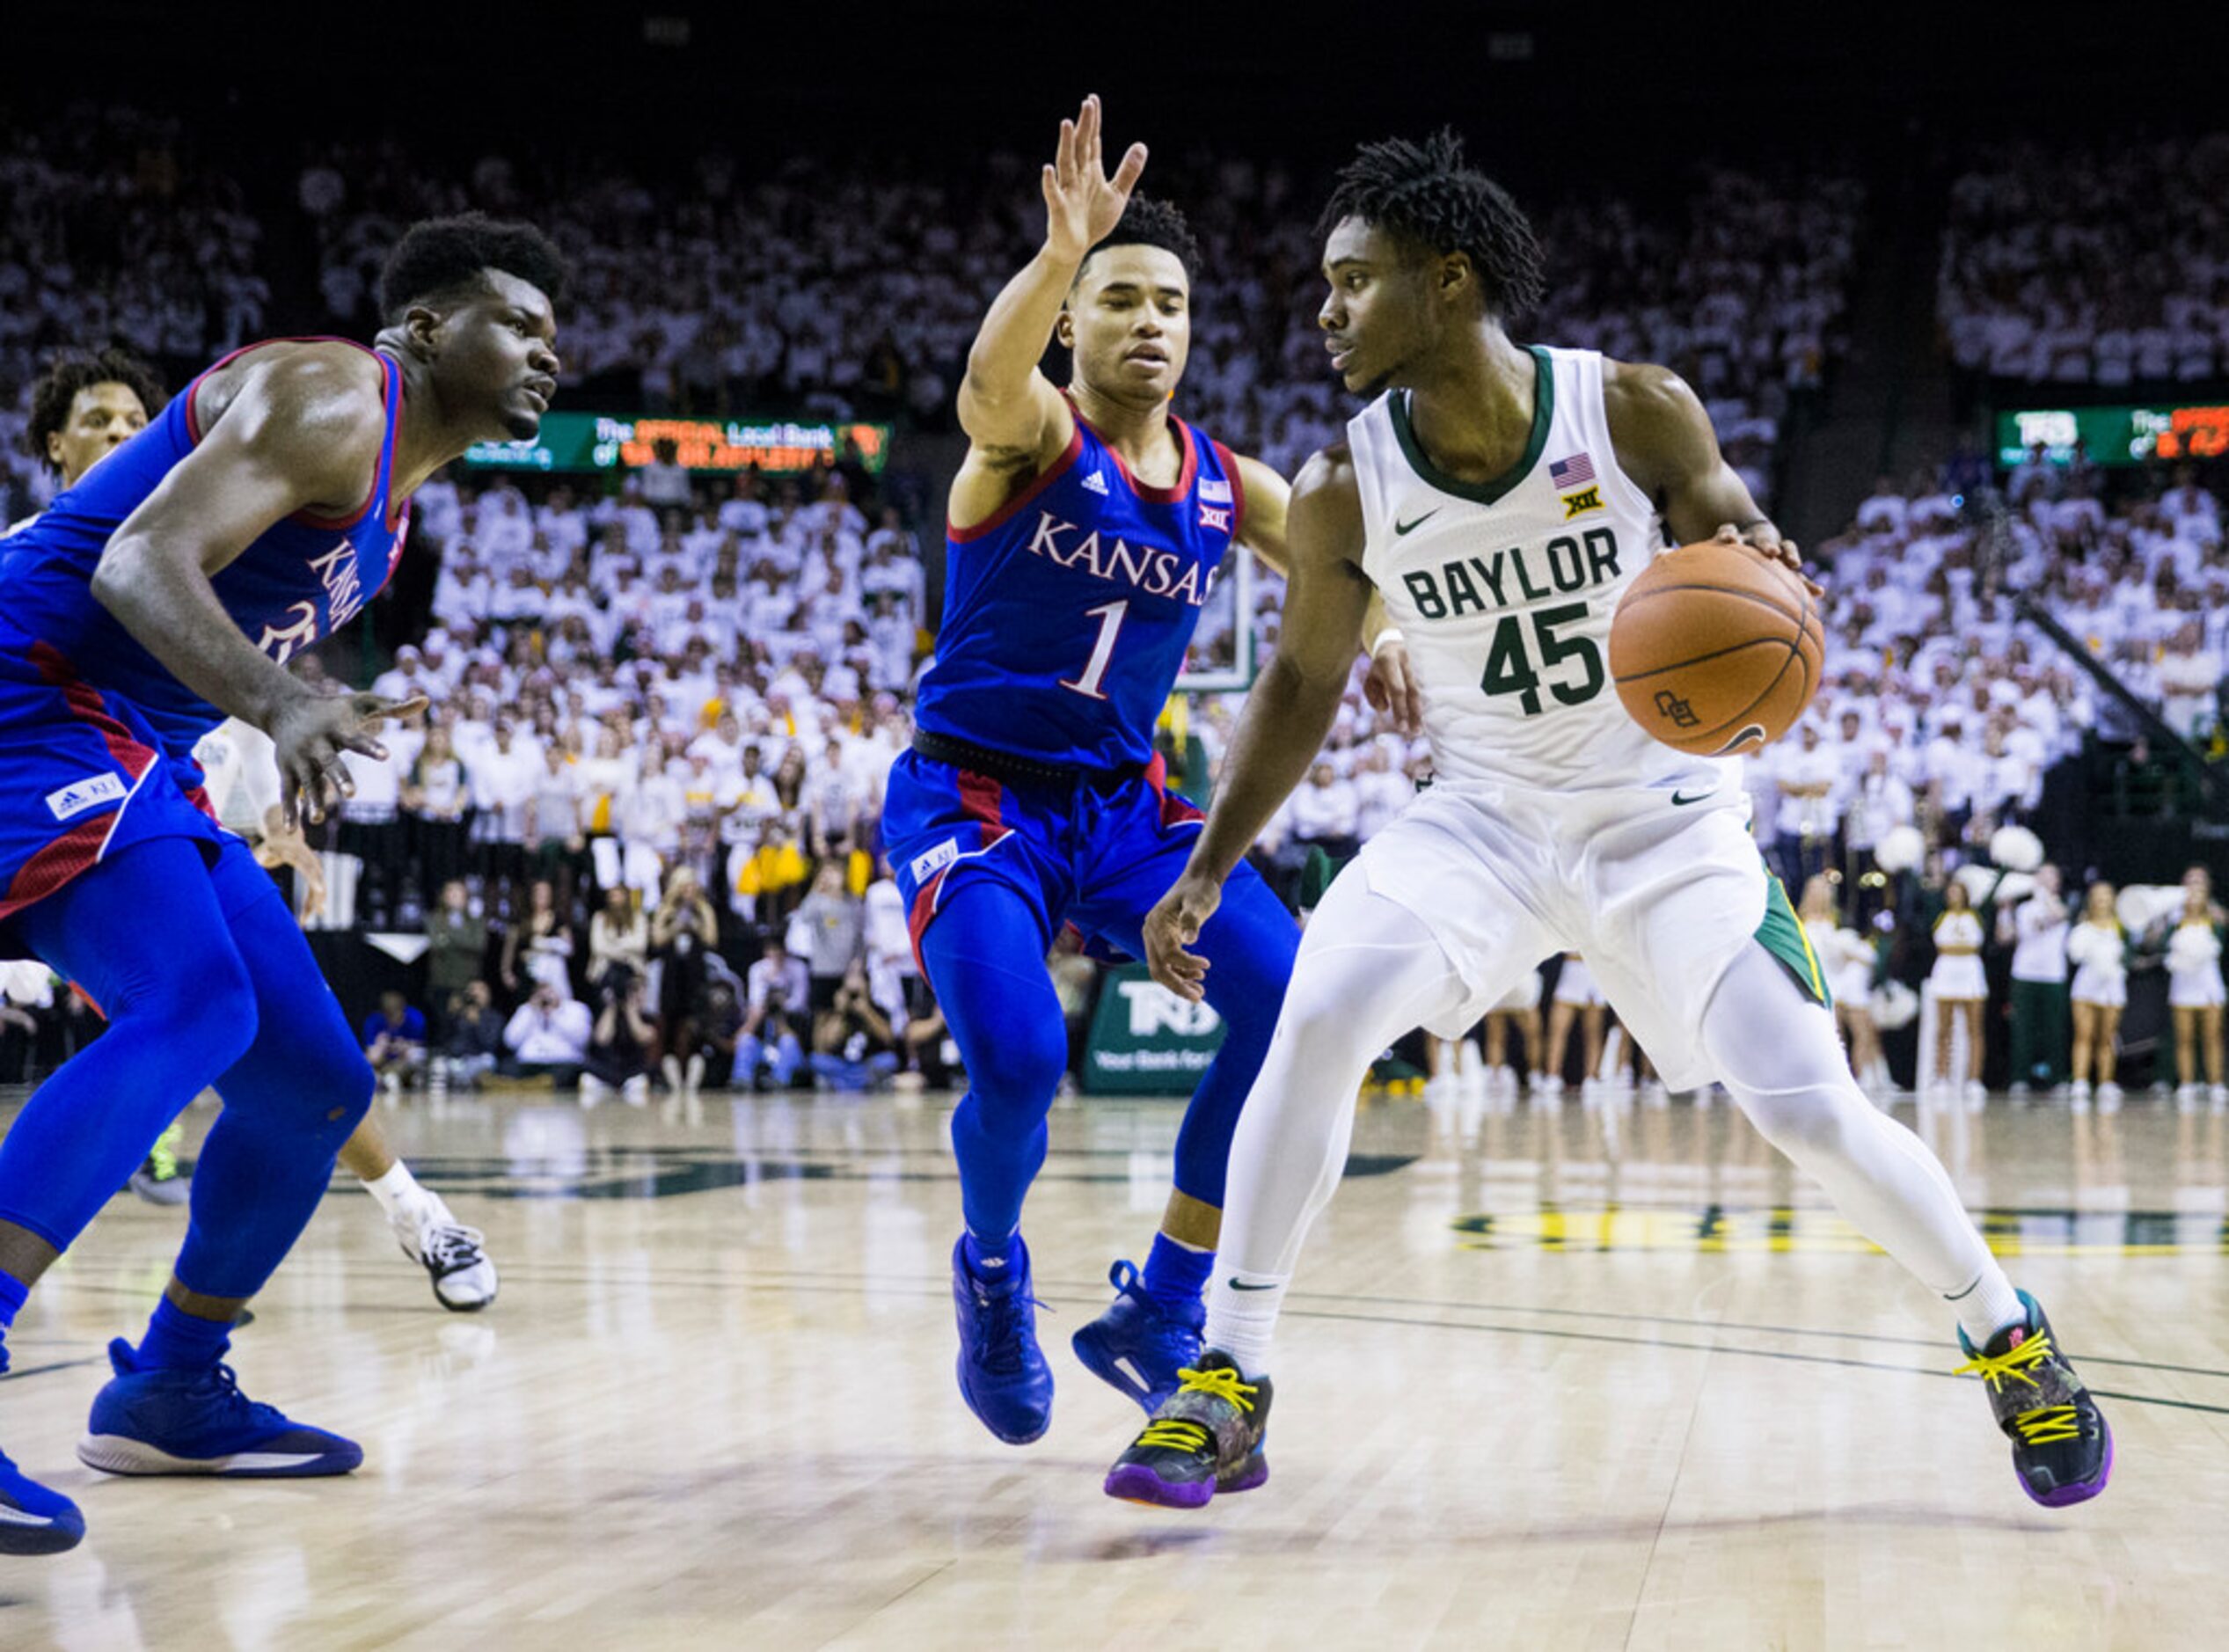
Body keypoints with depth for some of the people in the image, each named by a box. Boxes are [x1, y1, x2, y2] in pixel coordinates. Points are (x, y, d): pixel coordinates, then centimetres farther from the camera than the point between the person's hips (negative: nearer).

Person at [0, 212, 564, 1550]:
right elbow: (139, 564, -26)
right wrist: (280, 706, -41)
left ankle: (171, 1393, 24)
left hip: (136, 756, 10)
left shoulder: (391, 487, 19)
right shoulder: (329, 400, -12)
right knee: (196, 1009, -31)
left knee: (317, 1081, 9)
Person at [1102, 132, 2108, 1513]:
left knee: (1811, 1111, -9)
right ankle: (1227, 1388, -15)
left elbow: (1739, 550, -3)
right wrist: (1208, 869, -1)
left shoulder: (1637, 412, -17)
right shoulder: (1343, 492, -11)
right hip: (1485, 818, 1)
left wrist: (1752, 566, -30)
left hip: (1666, 820, -1)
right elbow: (1304, 683, 4)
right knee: (1318, 1020, -24)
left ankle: (2014, 1345, 18)